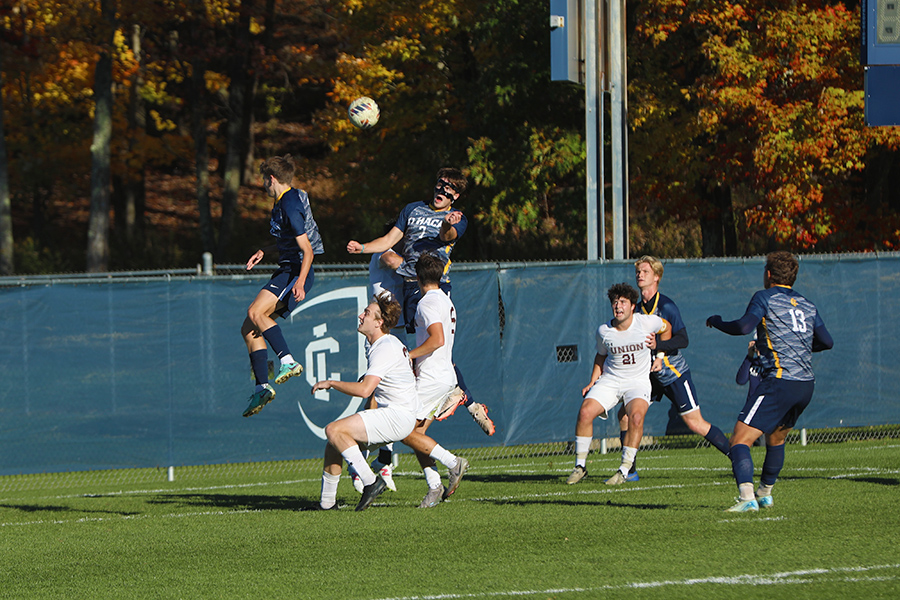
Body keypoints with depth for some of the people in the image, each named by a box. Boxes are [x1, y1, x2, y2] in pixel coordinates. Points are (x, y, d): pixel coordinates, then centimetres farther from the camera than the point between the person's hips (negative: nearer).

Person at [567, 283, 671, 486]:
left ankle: (624, 470, -21)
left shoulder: (647, 322, -11)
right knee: (585, 412, -20)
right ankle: (580, 466, -3)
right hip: (609, 380, 2)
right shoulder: (604, 331, -4)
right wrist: (592, 382, 6)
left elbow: (666, 327, 12)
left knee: (636, 416, -31)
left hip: (638, 381, -2)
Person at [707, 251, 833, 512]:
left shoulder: (765, 298, 0)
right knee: (776, 438, 29)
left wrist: (716, 321, 4)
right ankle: (765, 493, 39)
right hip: (806, 384, 7)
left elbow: (743, 327, -15)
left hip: (779, 381, -7)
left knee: (740, 439, -11)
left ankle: (747, 497, -30)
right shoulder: (807, 306, 17)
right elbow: (826, 342, 14)